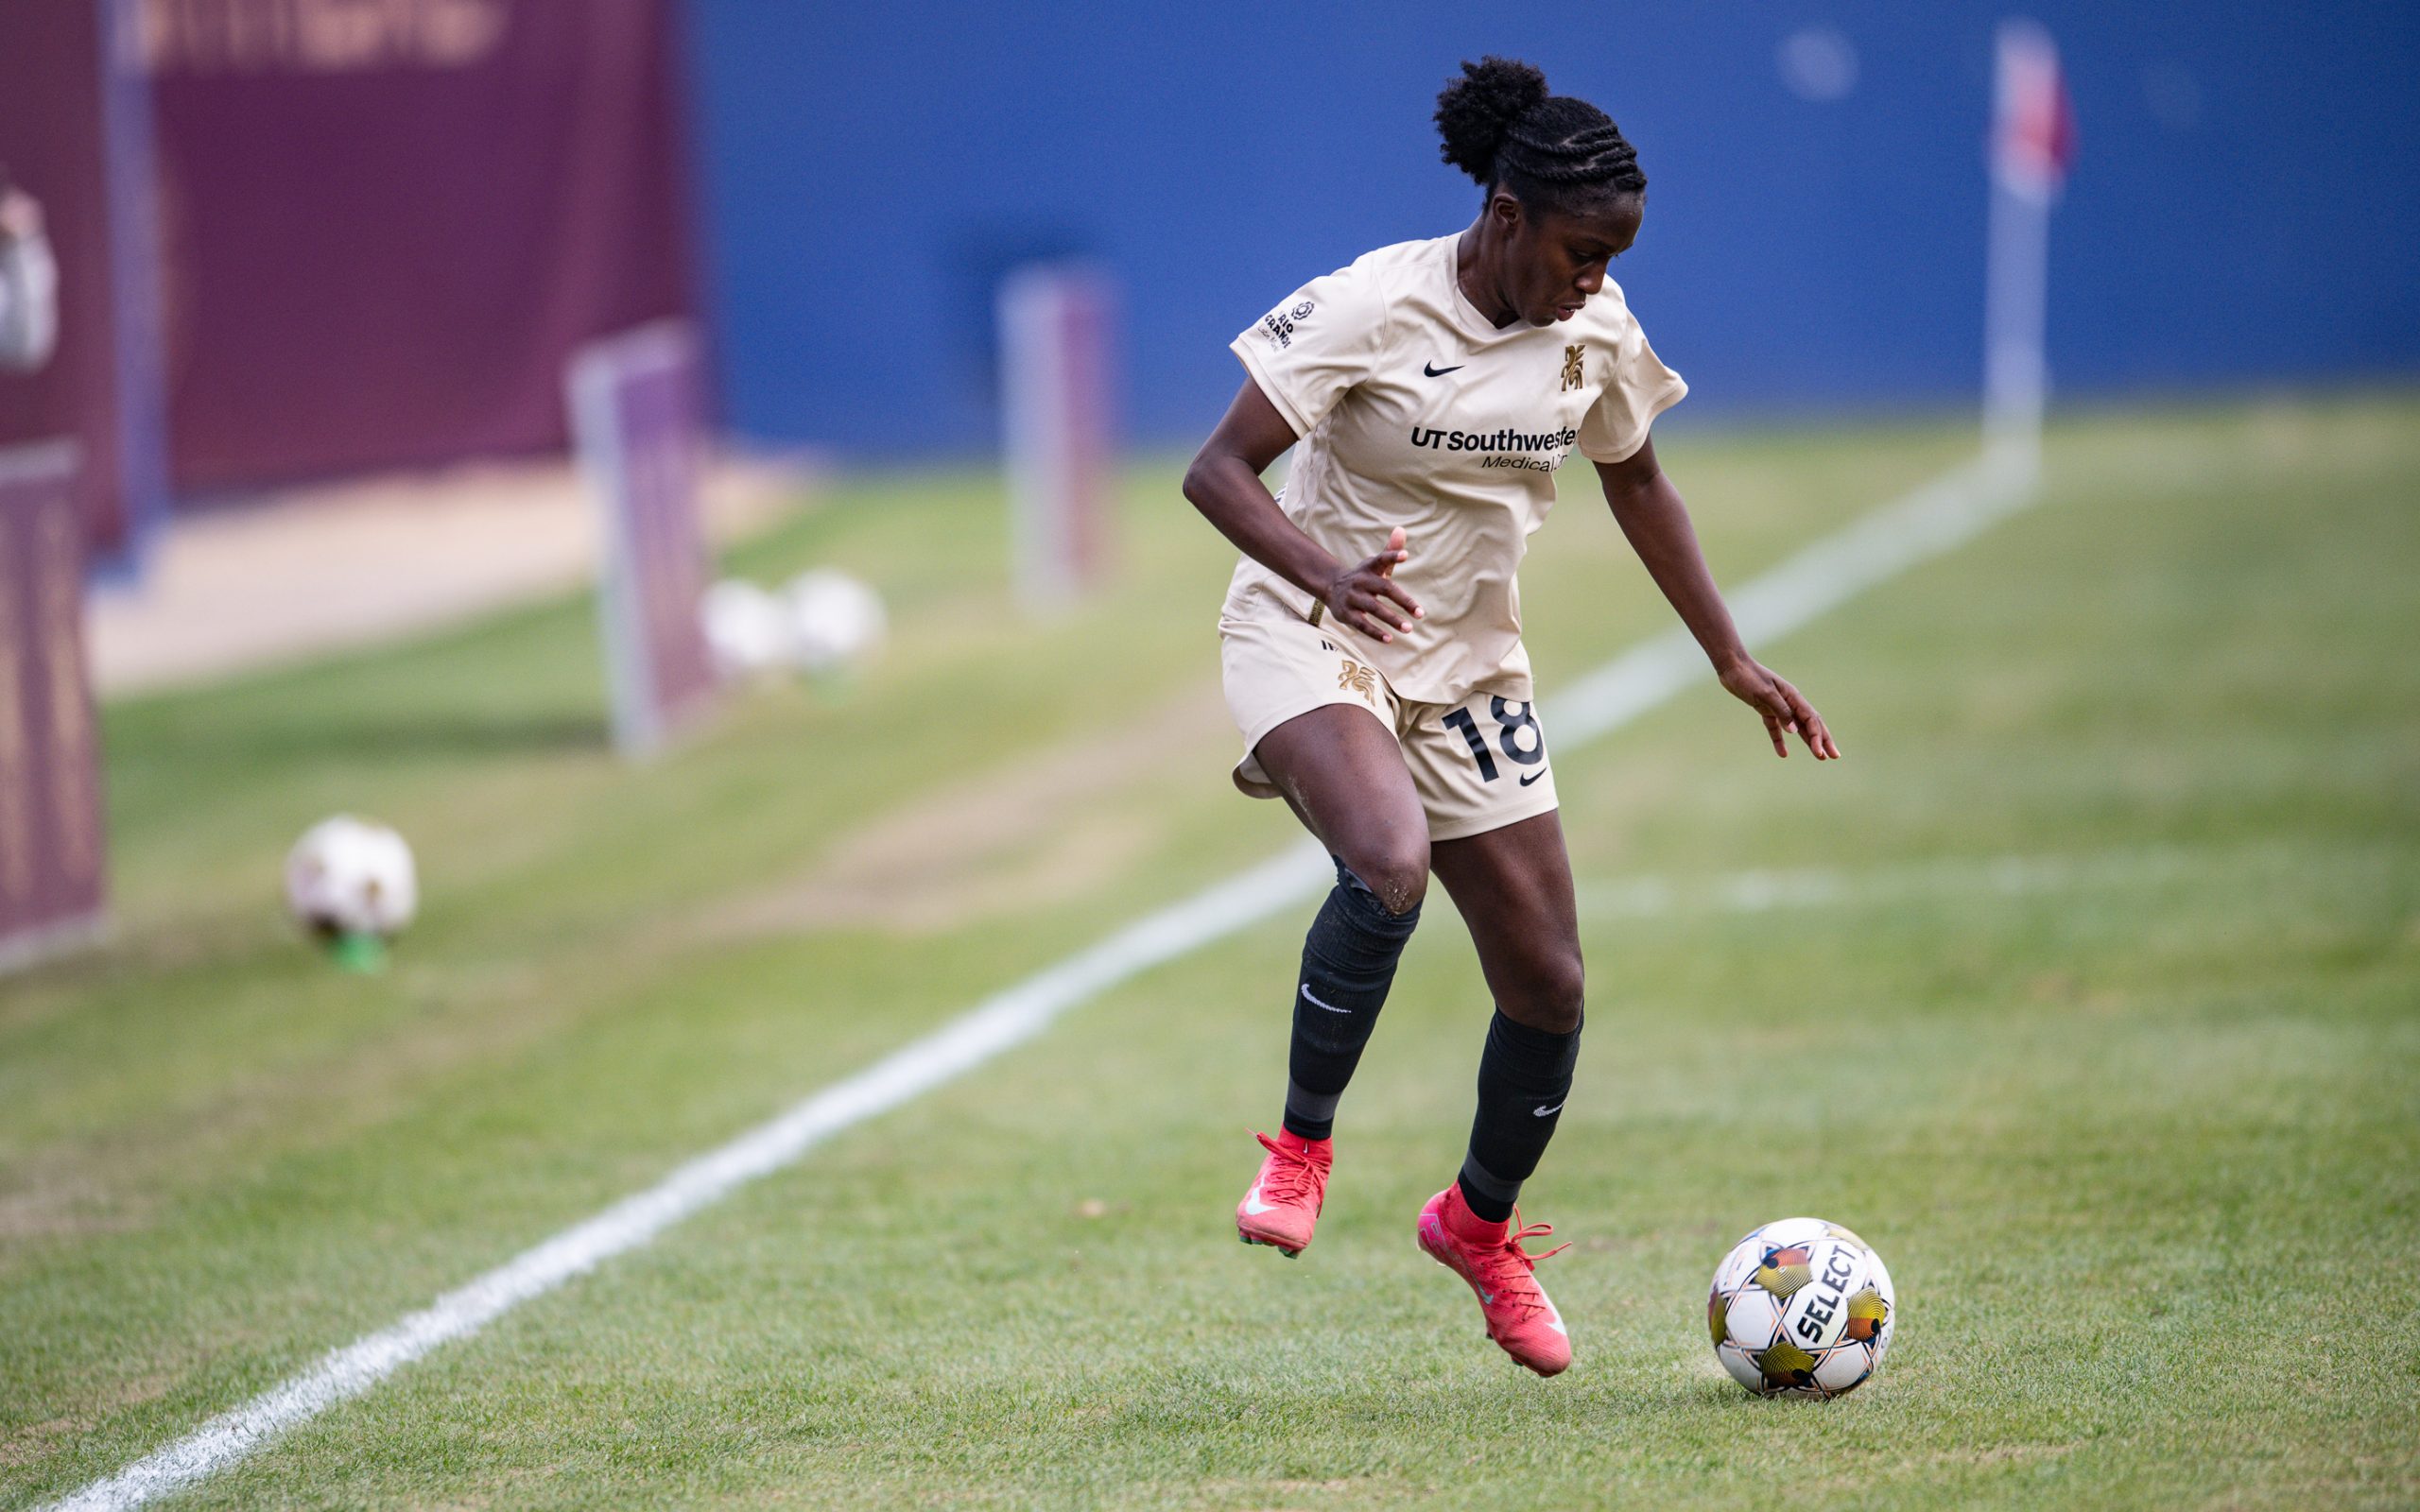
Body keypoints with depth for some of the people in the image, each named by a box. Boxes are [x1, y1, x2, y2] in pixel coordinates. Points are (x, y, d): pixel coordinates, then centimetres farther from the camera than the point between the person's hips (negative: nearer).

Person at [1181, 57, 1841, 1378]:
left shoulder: (1596, 331, -2)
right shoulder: (1371, 307, -19)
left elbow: (1636, 484, 16)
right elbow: (1218, 471, -19)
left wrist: (1731, 658, 16)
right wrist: (1327, 572, -37)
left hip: (1468, 667, 6)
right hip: (1311, 639, -6)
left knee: (1549, 983, 2)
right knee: (1391, 859, -36)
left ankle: (1479, 1223, 30)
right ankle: (1301, 1145, -15)